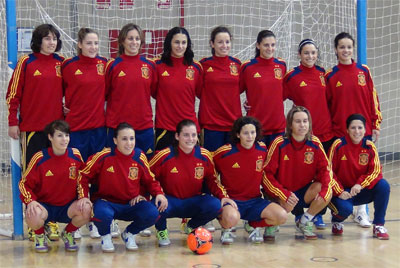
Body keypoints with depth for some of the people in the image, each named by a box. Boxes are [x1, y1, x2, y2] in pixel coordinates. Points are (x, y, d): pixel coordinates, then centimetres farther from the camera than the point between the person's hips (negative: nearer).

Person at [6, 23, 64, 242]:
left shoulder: (61, 63, 8)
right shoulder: (26, 62, -1)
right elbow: (13, 94, -1)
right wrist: (12, 123, -4)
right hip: (31, 128, -3)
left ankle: (51, 222, 11)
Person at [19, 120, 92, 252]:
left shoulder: (75, 155, -3)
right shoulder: (40, 158, -11)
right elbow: (24, 183, -4)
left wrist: (83, 197, -9)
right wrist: (31, 201, -22)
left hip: (68, 206, 2)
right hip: (44, 205, -2)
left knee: (86, 209, -30)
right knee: (33, 215, -37)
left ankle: (68, 234, 5)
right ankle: (40, 236, 4)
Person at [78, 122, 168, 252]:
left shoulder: (139, 157, -5)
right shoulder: (105, 156, -14)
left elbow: (150, 180, 10)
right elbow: (84, 175, -4)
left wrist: (159, 194, -8)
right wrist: (83, 197, -16)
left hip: (131, 204, 3)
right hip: (107, 201, -3)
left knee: (152, 213, -26)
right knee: (103, 214, -39)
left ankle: (129, 234, 9)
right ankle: (105, 236, 2)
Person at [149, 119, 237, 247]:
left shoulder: (204, 155, -5)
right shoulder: (165, 155, -14)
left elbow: (212, 180, 8)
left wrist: (223, 197, -9)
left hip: (193, 203, 3)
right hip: (170, 201, -3)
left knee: (215, 205, -26)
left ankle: (191, 227, 11)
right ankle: (161, 231, 3)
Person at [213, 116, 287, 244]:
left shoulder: (262, 149, 2)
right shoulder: (225, 152, -10)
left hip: (254, 200, 4)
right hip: (232, 199, -4)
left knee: (282, 216, -21)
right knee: (232, 216, -39)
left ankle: (256, 226, 10)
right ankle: (226, 230, 0)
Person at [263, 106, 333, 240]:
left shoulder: (314, 143, -5)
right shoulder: (279, 144, -15)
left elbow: (324, 169, -1)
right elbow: (267, 173, -14)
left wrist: (324, 189, -22)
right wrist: (284, 194, -26)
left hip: (305, 191, 3)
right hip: (282, 193, -3)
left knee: (327, 193, -24)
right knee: (287, 205, -35)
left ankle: (303, 222, 2)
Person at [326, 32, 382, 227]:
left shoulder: (364, 71, 3)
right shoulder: (330, 76, 1)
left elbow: (373, 99, 5)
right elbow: (325, 106, 3)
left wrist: (376, 125, 2)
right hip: (339, 132, -1)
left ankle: (361, 211, 14)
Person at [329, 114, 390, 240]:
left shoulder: (369, 146, -3)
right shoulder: (339, 145, -11)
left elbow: (376, 171, -10)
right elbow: (329, 171, -9)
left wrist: (360, 184, -27)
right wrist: (339, 192, -19)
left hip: (362, 191, 3)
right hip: (342, 193, -3)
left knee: (383, 185, -24)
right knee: (345, 208, -33)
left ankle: (379, 226, -9)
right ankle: (336, 221, 9)